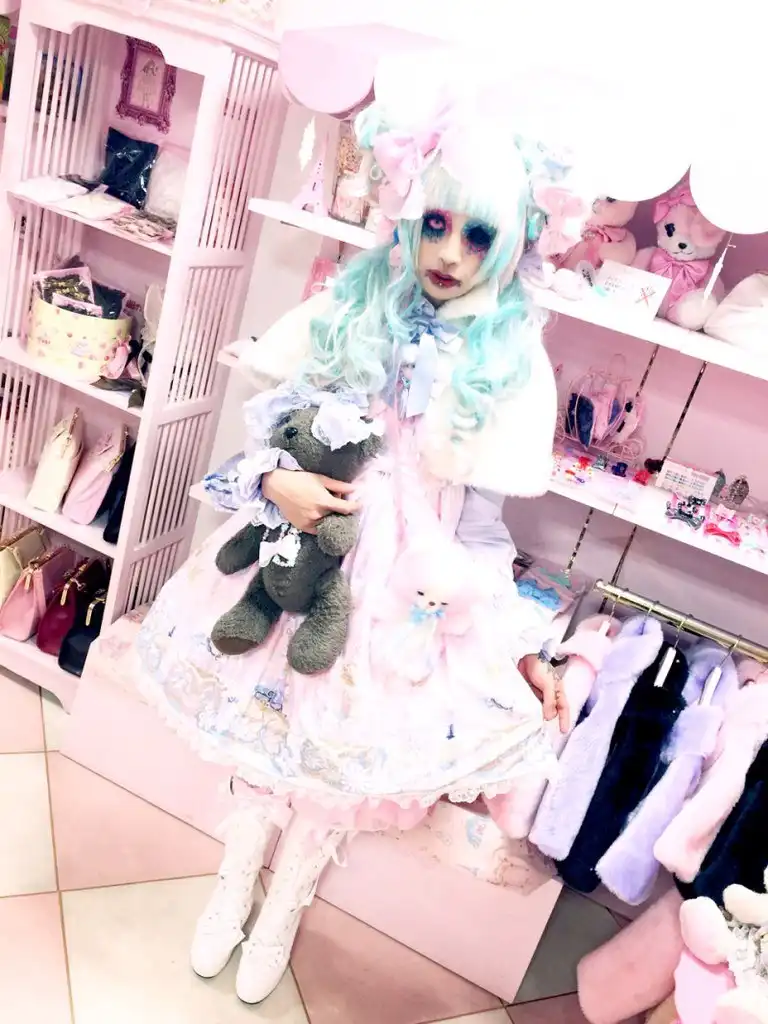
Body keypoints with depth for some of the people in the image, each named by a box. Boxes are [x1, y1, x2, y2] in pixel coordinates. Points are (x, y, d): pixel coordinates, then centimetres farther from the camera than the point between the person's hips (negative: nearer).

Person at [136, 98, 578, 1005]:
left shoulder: (512, 362, -7)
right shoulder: (351, 309, -2)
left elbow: (481, 522, -4)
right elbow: (268, 415, 1)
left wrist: (521, 645, -5)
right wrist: (274, 479, -21)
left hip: (417, 581, -1)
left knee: (345, 744, 12)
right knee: (273, 726, 15)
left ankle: (280, 914, 43)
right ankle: (234, 888, 46)